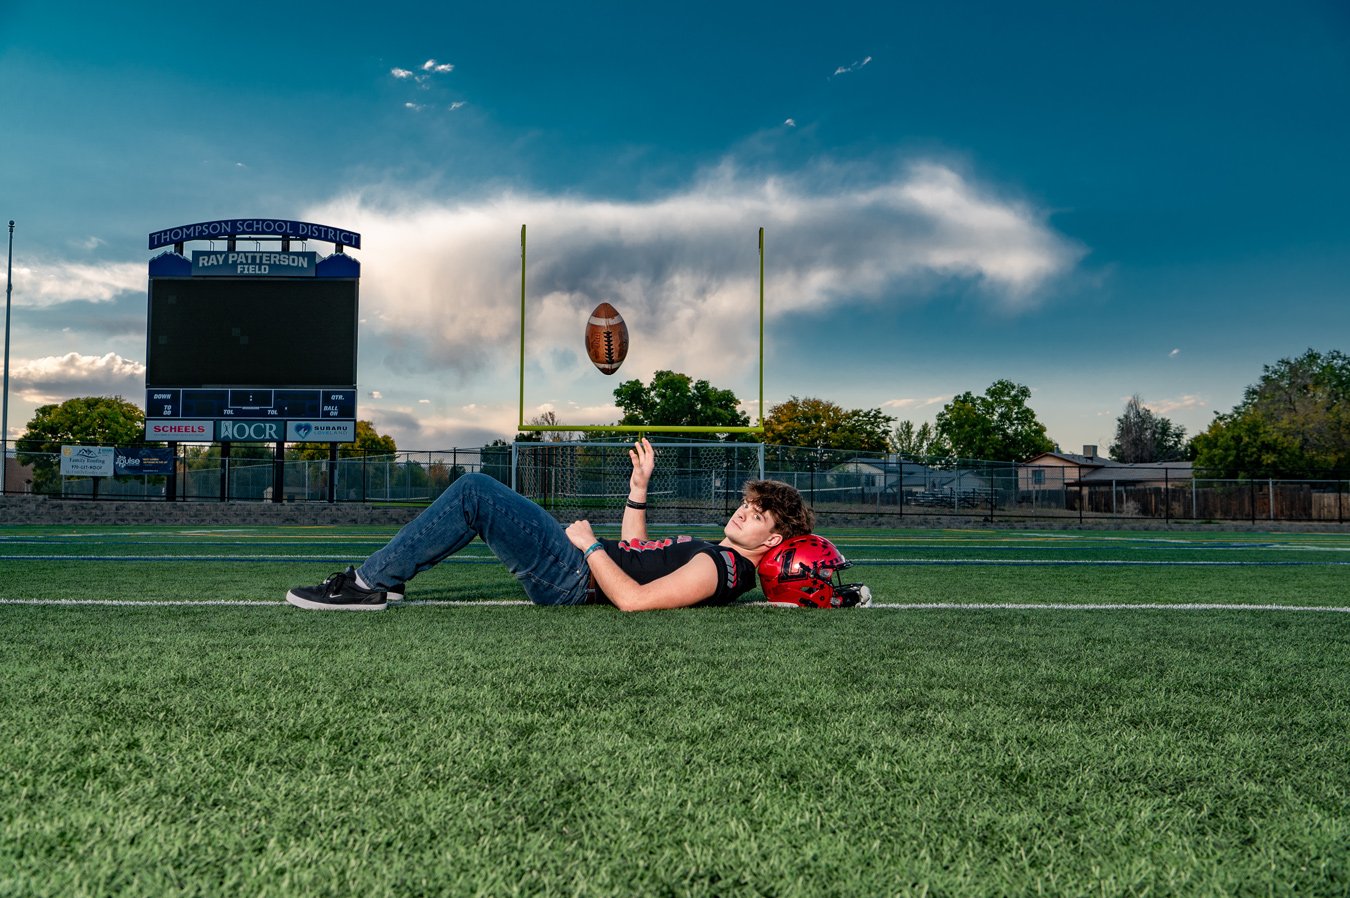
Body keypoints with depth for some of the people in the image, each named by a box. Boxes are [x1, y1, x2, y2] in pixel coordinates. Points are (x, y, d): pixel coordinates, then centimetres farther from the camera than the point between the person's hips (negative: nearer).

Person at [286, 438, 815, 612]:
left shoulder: (716, 568, -16)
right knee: (475, 493, 13)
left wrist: (590, 546, -16)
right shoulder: (715, 557, 16)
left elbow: (632, 598, -27)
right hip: (586, 565, 10)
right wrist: (639, 490, 21)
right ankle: (379, 578, 13)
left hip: (572, 576, -10)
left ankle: (371, 582, -6)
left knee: (473, 493, -13)